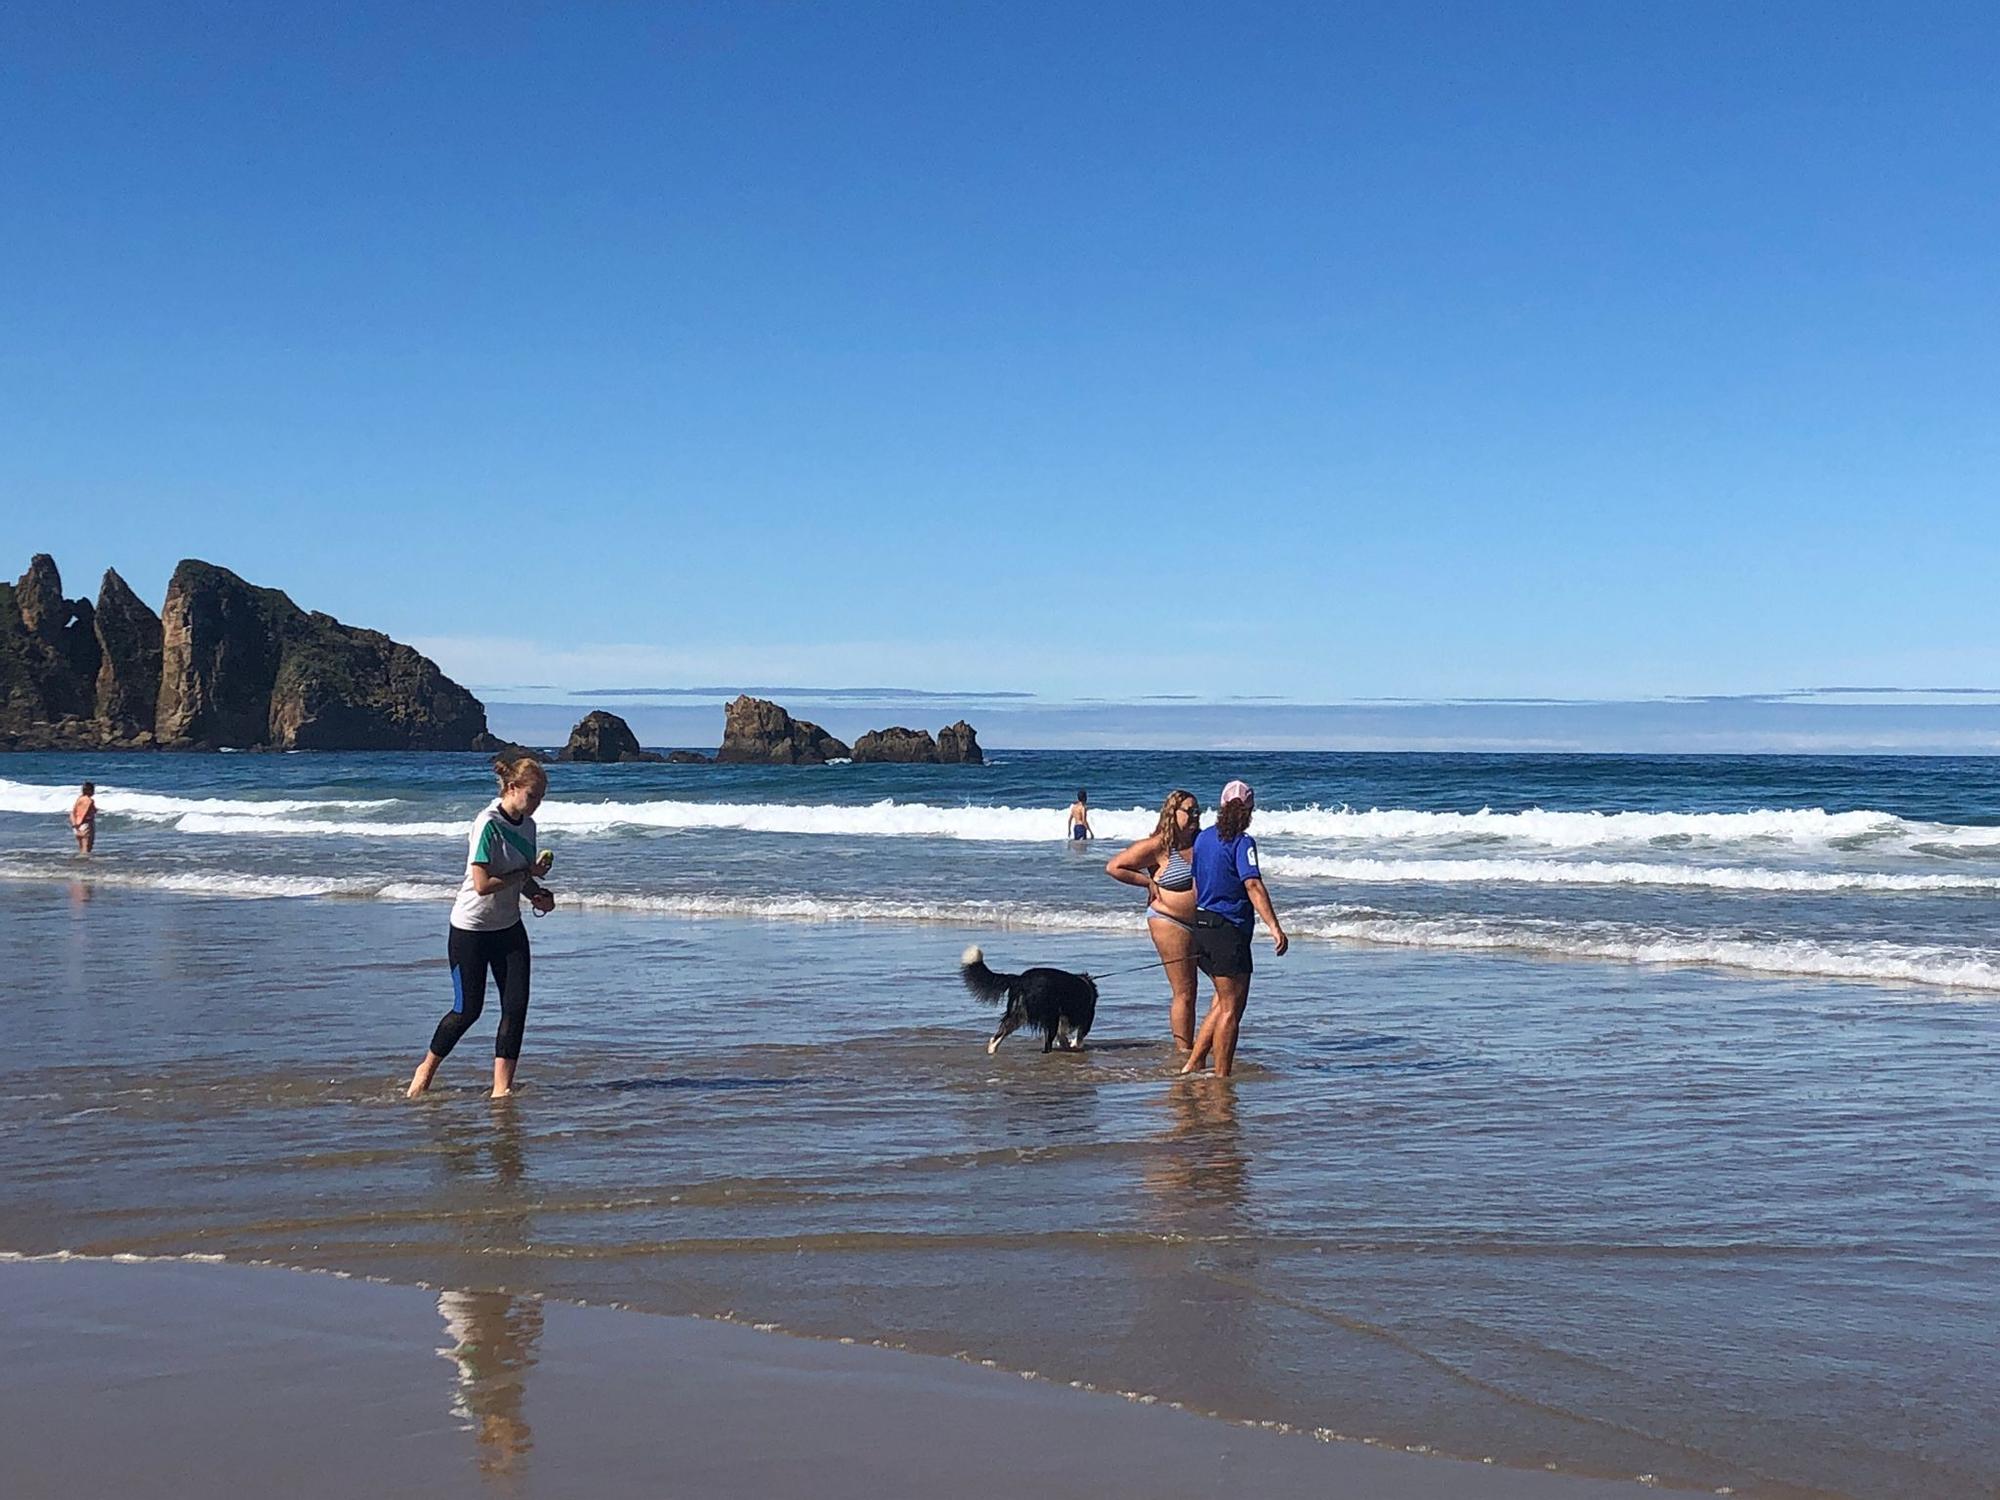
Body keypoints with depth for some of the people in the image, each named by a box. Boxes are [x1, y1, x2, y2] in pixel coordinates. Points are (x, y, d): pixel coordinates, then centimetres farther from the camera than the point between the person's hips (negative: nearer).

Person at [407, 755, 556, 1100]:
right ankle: (426, 1069, 26)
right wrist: (528, 874, -19)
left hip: (509, 929, 7)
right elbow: (482, 885, -27)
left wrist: (538, 894, -7)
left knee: (516, 1006, -3)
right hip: (471, 930, -7)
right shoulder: (487, 825, -21)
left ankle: (502, 1087, 2)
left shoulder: (526, 825, 3)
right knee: (468, 1010, 2)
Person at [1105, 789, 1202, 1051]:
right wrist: (1149, 882, -12)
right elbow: (1113, 867, -12)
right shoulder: (1158, 847, -12)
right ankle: (1184, 1052, 0)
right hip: (1170, 923, -7)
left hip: (1201, 925, 7)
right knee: (1183, 992, -6)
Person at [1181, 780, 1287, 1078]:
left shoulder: (1204, 838, 11)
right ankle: (1222, 1078, 2)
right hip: (1229, 930, -8)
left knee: (1223, 1002, 19)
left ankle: (1191, 1065, 15)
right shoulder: (1242, 842, -12)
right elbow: (1253, 885, -24)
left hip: (1202, 925, 8)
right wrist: (1274, 927, -31)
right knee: (1231, 1009, 0)